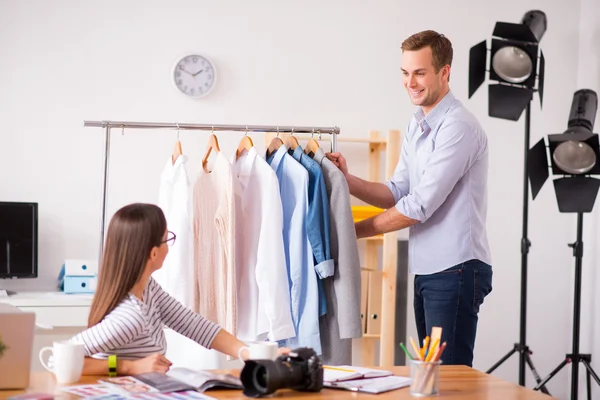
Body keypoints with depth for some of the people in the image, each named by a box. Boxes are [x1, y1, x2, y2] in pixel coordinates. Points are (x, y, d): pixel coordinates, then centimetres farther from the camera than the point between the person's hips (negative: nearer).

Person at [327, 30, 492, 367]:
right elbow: (398, 193, 12)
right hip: (427, 269, 9)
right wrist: (347, 179, -4)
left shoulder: (458, 127, -16)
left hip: (455, 269, -9)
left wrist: (356, 230, -10)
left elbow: (419, 206, -19)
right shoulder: (417, 126, 14)